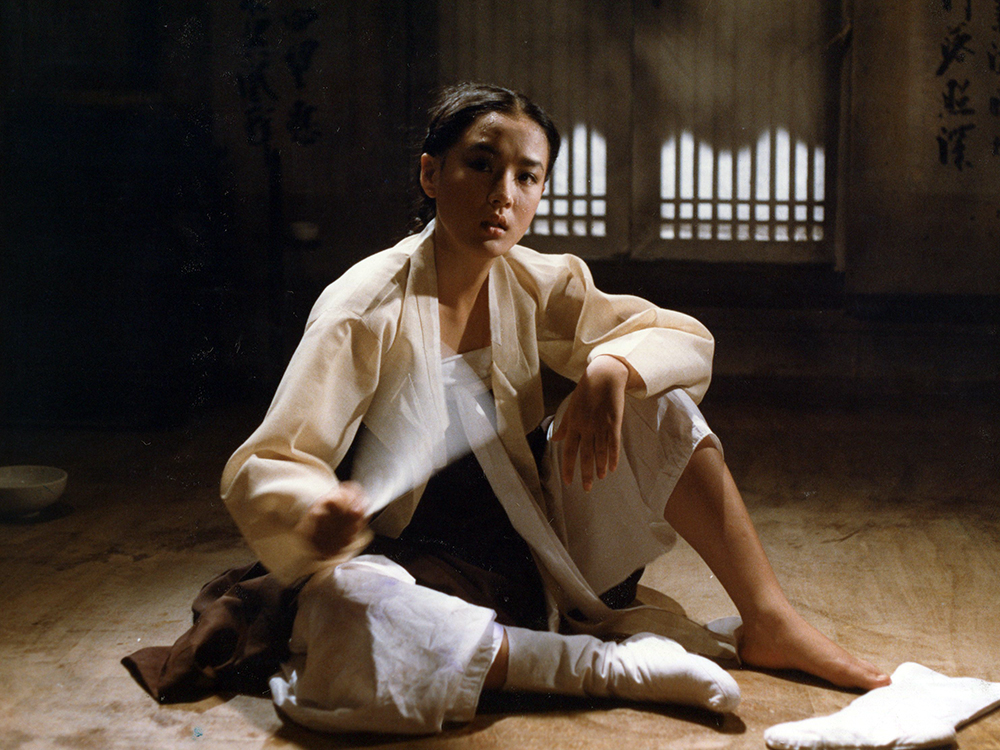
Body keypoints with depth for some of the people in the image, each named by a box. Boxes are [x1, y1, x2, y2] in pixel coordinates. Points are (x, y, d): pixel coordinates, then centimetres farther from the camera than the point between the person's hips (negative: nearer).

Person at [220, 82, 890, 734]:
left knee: (655, 402, -9)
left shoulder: (534, 286, -1)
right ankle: (605, 664, -26)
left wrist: (610, 369, -21)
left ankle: (769, 621, -7)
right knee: (342, 609, -38)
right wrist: (315, 516, -41)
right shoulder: (368, 308, -15)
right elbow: (264, 468, -18)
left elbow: (686, 339, 1)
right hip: (428, 577, -5)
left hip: (539, 561, 5)